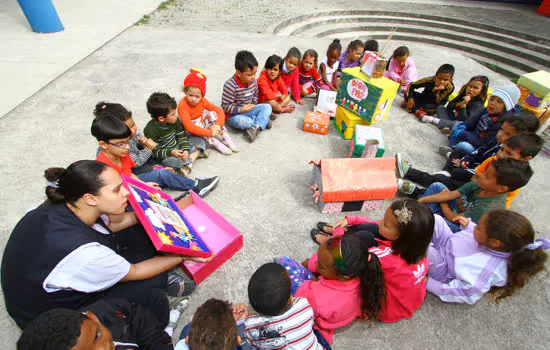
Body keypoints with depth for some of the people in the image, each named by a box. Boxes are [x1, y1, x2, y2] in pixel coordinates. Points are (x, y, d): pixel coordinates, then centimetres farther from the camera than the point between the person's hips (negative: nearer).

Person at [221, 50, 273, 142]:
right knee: (238, 121, -39)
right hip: (234, 114, -5)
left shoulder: (253, 81, -5)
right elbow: (225, 106, -20)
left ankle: (256, 127, -29)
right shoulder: (230, 85, -23)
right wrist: (241, 109, -31)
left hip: (248, 110, 6)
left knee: (267, 107, -11)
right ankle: (263, 120, -16)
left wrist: (253, 105, -8)